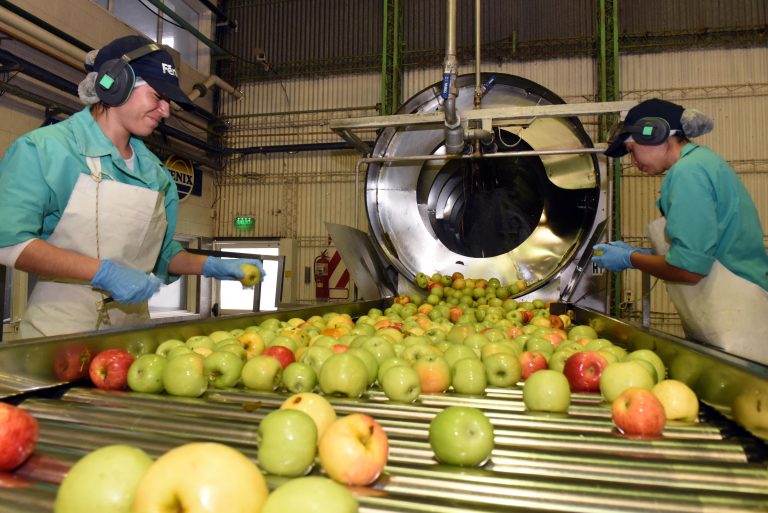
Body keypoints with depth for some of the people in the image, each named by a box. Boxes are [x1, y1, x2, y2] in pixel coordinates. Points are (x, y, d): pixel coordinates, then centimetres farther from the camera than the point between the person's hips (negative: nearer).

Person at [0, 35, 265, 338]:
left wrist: (211, 266, -1)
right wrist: (103, 272, -23)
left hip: (133, 324, 5)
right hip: (61, 327, -5)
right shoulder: (44, 148, -6)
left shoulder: (156, 173, 9)